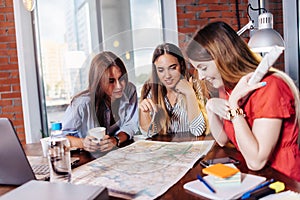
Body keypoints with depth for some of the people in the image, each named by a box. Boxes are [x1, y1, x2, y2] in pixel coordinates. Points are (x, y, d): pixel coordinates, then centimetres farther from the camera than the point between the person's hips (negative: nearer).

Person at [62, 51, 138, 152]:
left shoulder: (130, 90, -13)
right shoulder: (82, 103, -22)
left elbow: (130, 124, -6)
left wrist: (116, 140, -25)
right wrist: (82, 143, -32)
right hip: (88, 157, -1)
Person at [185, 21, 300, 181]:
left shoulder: (269, 87, -21)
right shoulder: (226, 87, 1)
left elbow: (255, 162, -25)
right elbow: (222, 140, 6)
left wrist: (234, 103, -27)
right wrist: (210, 108, -10)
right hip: (247, 175, 6)